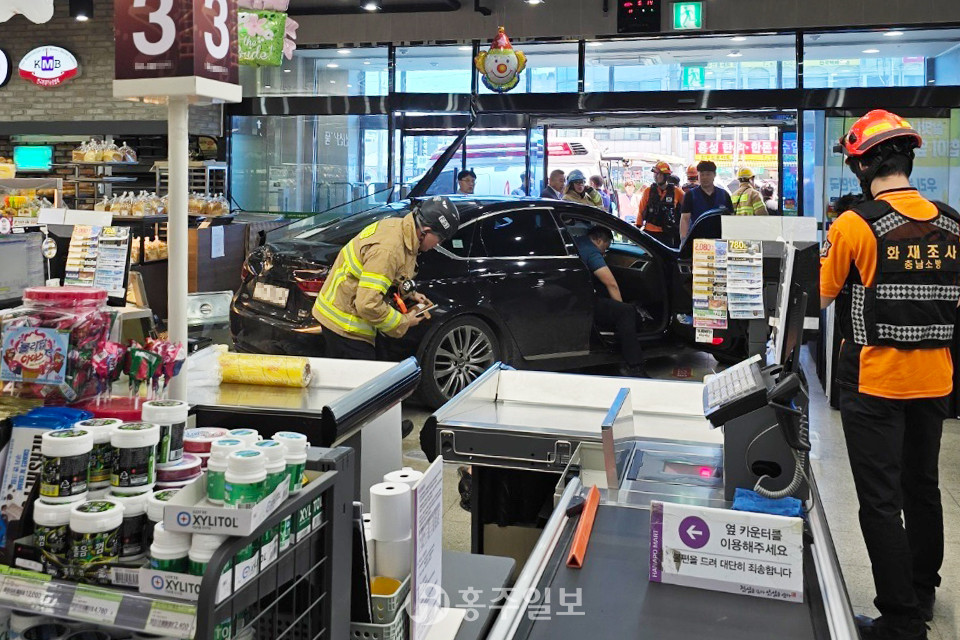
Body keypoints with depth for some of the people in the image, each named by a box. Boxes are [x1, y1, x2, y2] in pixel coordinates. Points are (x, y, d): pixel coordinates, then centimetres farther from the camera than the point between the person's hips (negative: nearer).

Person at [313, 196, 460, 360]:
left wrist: (410, 294, 11)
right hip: (344, 326, -10)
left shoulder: (398, 226, 0)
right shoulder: (387, 249, -31)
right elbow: (368, 304, -31)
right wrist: (404, 322, -17)